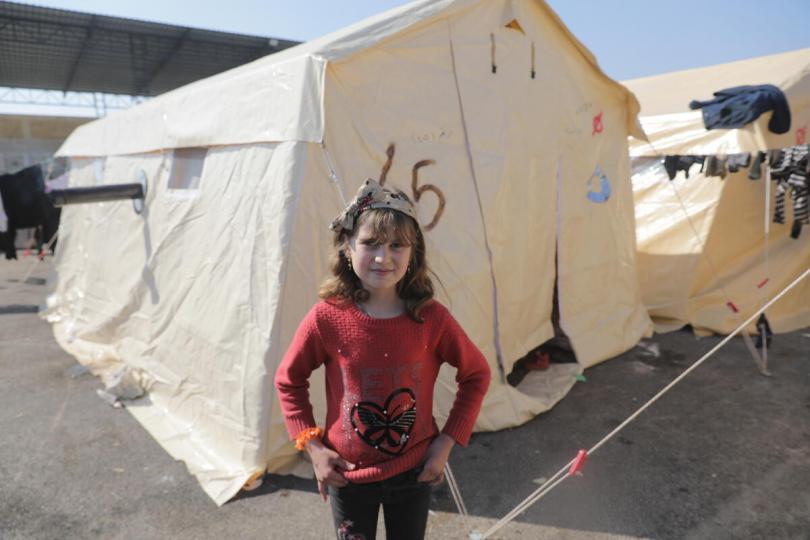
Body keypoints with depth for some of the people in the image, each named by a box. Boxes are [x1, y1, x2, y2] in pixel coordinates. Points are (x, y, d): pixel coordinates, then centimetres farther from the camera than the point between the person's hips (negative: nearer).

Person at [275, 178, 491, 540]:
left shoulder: (431, 319, -18)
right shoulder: (327, 318, -18)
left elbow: (476, 375, -3)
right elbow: (288, 380, -2)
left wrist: (447, 441, -7)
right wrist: (312, 445, -8)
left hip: (413, 473, 1)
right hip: (348, 475, 0)